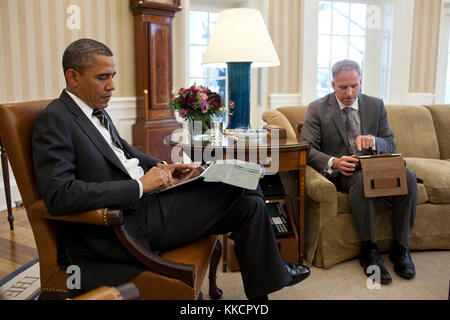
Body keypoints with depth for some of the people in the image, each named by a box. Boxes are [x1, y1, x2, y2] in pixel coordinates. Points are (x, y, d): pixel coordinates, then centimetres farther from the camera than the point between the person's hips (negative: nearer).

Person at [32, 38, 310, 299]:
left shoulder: (96, 110, 14)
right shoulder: (55, 120, -13)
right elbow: (58, 195, -25)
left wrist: (161, 167, 7)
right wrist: (140, 186, -24)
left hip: (140, 201, 9)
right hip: (123, 227, -9)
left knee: (247, 199, 4)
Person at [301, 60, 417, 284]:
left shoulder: (376, 106, 10)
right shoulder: (317, 109, 0)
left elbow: (391, 145, 8)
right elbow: (307, 148, -8)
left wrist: (373, 141, -17)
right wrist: (333, 162, -28)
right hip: (340, 172, -3)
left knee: (408, 176, -26)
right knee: (361, 179, -37)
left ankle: (400, 248, -12)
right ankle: (369, 250, -23)